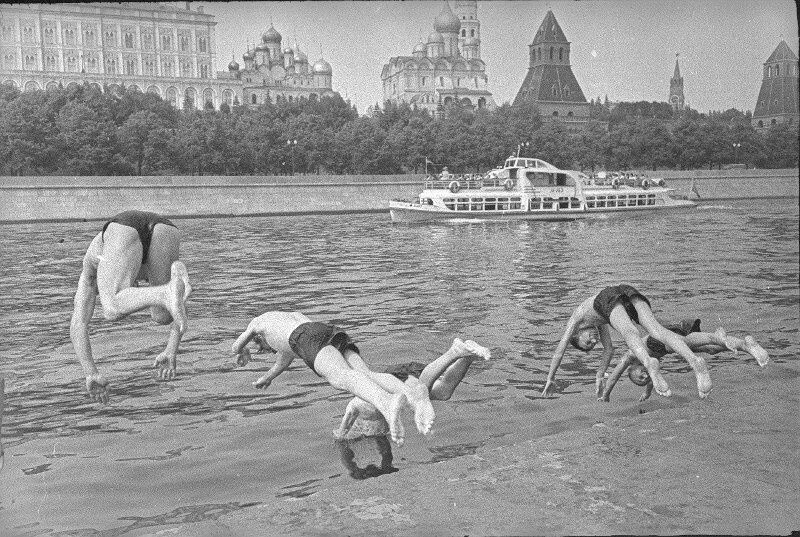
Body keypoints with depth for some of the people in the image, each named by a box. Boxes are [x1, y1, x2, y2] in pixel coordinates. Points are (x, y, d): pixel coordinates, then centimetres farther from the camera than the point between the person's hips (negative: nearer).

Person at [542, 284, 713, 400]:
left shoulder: (574, 320, 35)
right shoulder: (598, 321, 49)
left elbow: (559, 352, 35)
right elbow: (609, 349, 56)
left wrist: (550, 380, 44)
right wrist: (599, 377, 62)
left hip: (609, 296, -5)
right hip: (629, 292, 5)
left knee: (630, 334, -31)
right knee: (658, 331, -18)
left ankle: (650, 364, -65)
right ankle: (695, 361, -46)